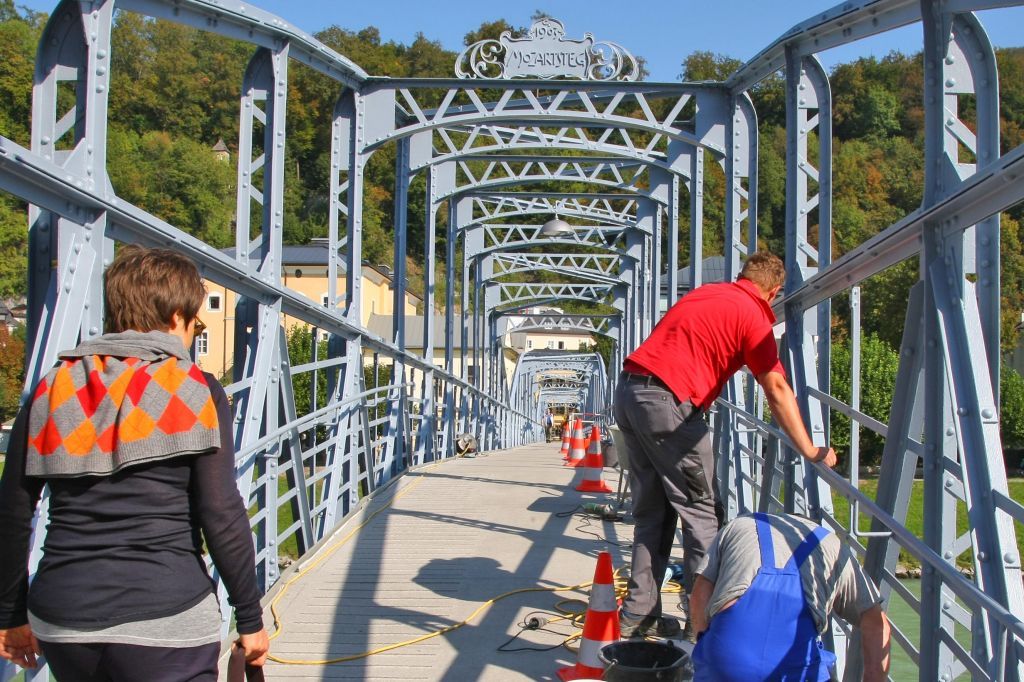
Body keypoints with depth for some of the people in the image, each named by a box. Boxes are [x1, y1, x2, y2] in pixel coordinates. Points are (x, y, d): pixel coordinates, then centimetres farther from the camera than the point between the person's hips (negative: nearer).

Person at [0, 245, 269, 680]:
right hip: (164, 623, -4)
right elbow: (222, 516, -9)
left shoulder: (51, 391, 6)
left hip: (62, 621, 5)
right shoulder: (194, 391, -5)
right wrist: (250, 617, 0)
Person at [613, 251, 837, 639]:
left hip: (628, 390, 8)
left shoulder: (705, 294, 22)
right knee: (702, 512, 2)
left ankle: (639, 614, 18)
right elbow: (777, 391, -7)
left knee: (652, 512, 15)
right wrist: (810, 451, -4)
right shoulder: (752, 314, -2)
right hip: (666, 401, -8)